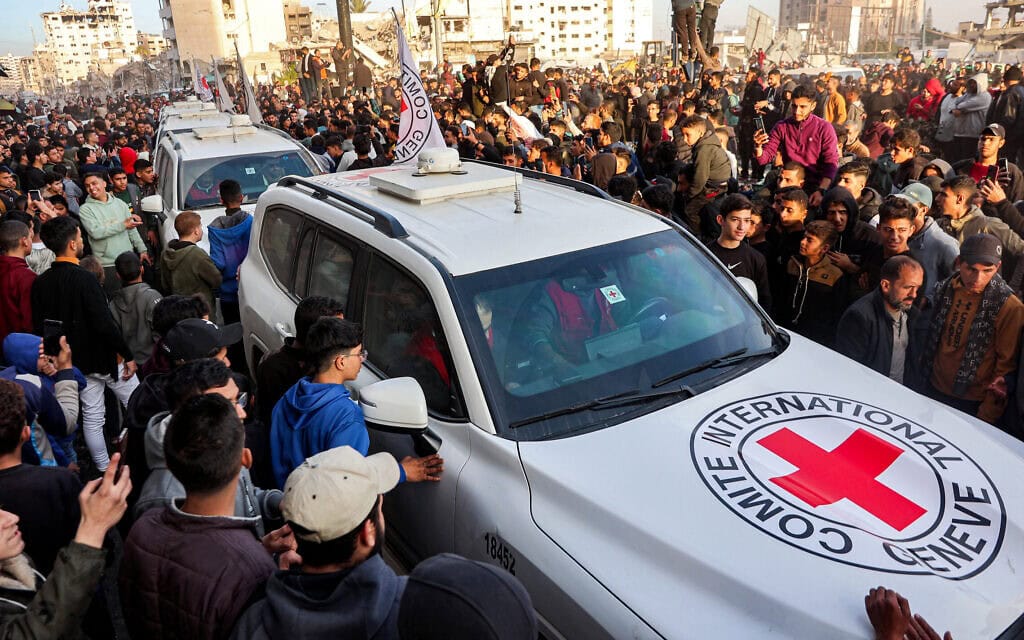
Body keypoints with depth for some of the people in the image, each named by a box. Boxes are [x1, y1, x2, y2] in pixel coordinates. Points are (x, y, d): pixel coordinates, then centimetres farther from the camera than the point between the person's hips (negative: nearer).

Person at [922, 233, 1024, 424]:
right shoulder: (945, 289, -2)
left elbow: (1006, 367, -13)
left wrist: (987, 415, -12)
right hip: (933, 390, 5)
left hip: (971, 403, -4)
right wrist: (924, 370, 11)